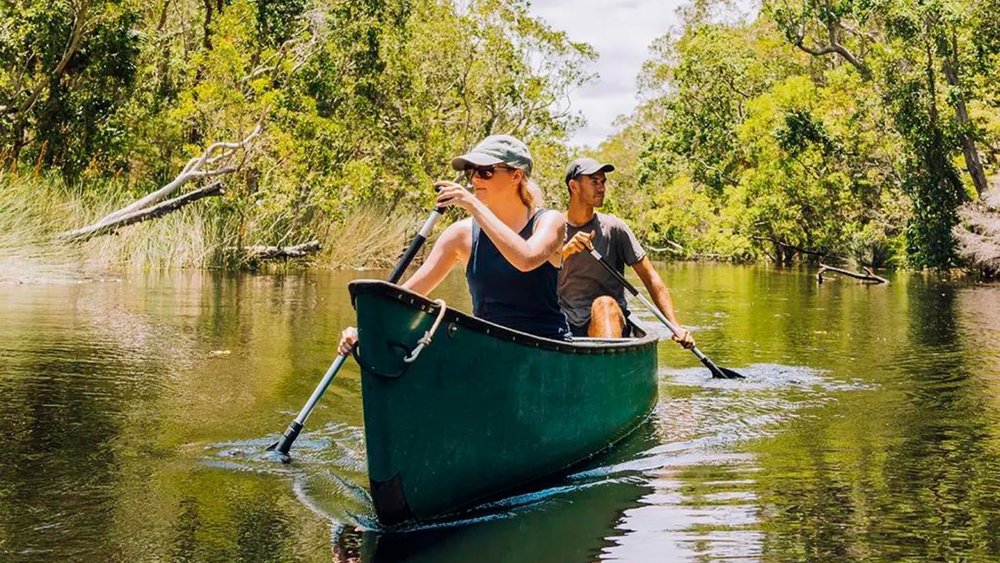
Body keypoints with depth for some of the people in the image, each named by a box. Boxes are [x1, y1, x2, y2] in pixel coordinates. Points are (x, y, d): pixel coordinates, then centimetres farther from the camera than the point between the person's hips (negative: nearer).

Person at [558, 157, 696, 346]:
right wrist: (564, 251, -22)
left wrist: (675, 326, -12)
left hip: (610, 320, -1)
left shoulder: (613, 228, 3)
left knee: (604, 303, -34)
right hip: (564, 325, 2)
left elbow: (650, 278, -1)